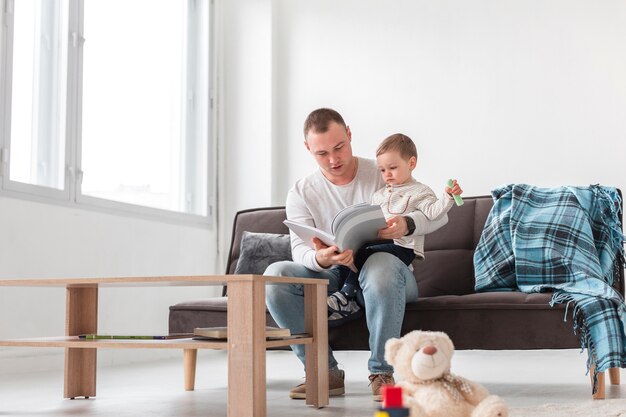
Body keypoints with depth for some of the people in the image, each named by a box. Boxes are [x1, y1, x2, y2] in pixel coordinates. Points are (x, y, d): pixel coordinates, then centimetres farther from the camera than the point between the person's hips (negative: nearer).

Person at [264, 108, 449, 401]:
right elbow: (299, 249, -10)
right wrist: (320, 258, -36)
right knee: (275, 275, -24)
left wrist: (408, 224, -30)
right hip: (333, 279, 3)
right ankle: (326, 372, -20)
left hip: (385, 278, -2)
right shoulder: (301, 193, 3)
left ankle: (382, 371, -27)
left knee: (381, 263, -39)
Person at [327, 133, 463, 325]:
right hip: (378, 241, 8)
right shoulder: (379, 194, 25)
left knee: (363, 254, -26)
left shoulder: (419, 192, 3)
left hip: (403, 246, -7)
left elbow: (433, 212, -13)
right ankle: (350, 305, -18)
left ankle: (345, 296, -19)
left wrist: (448, 197, -28)